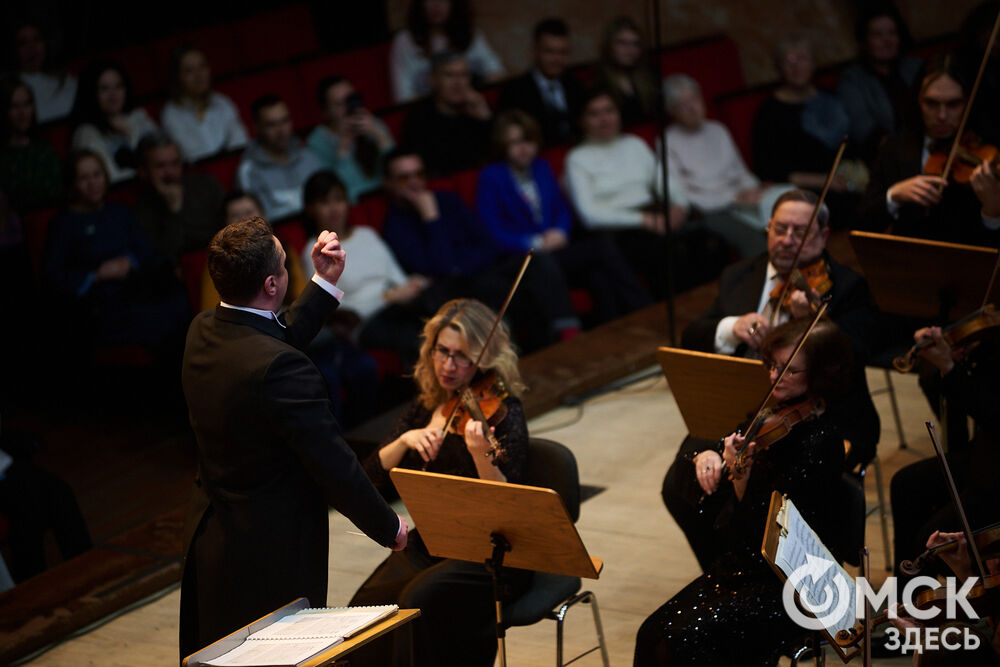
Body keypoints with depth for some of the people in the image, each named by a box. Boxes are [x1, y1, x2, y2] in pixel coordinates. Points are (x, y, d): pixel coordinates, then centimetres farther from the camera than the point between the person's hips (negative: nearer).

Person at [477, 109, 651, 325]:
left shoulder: (542, 168, 19)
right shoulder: (491, 177, 1)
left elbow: (563, 210, 21)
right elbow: (493, 231, -6)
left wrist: (560, 232, -3)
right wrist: (536, 243, -14)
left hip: (556, 247, 6)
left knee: (599, 279, -29)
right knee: (600, 249, -26)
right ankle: (645, 311, -24)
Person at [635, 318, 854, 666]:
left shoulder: (820, 442, -18)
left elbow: (762, 528, -21)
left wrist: (741, 472, -33)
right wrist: (708, 455, -2)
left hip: (787, 587, -8)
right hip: (738, 566, 8)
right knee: (651, 634, -7)